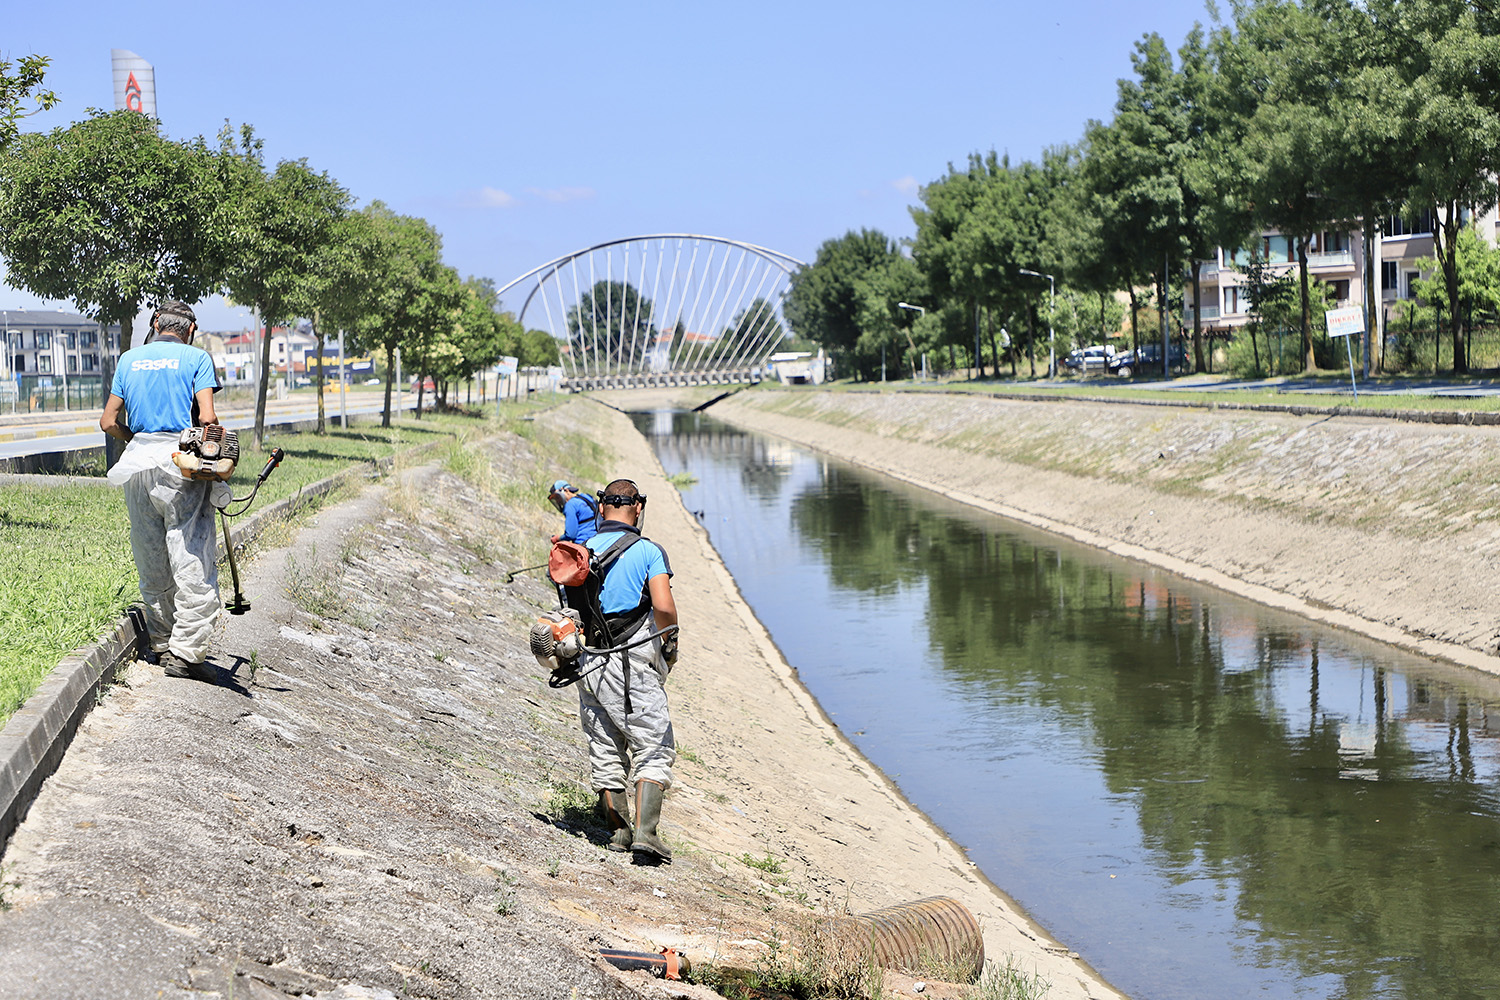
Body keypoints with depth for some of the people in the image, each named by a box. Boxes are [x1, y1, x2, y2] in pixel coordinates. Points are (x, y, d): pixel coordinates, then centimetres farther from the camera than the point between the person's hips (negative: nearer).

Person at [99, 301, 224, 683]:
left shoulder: (129, 359, 14)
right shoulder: (196, 357, 0)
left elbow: (109, 422, 10)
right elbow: (207, 417, -11)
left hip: (138, 465, 5)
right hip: (182, 465, -5)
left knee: (152, 564, 14)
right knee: (193, 560, -3)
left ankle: (161, 644, 20)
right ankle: (186, 650, -8)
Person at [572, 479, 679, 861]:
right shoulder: (648, 552, -5)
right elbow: (664, 608, -15)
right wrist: (670, 643, 2)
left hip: (589, 664, 5)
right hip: (634, 666, -5)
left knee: (605, 752, 14)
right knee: (654, 749, -2)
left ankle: (619, 830, 16)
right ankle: (645, 832, -15)